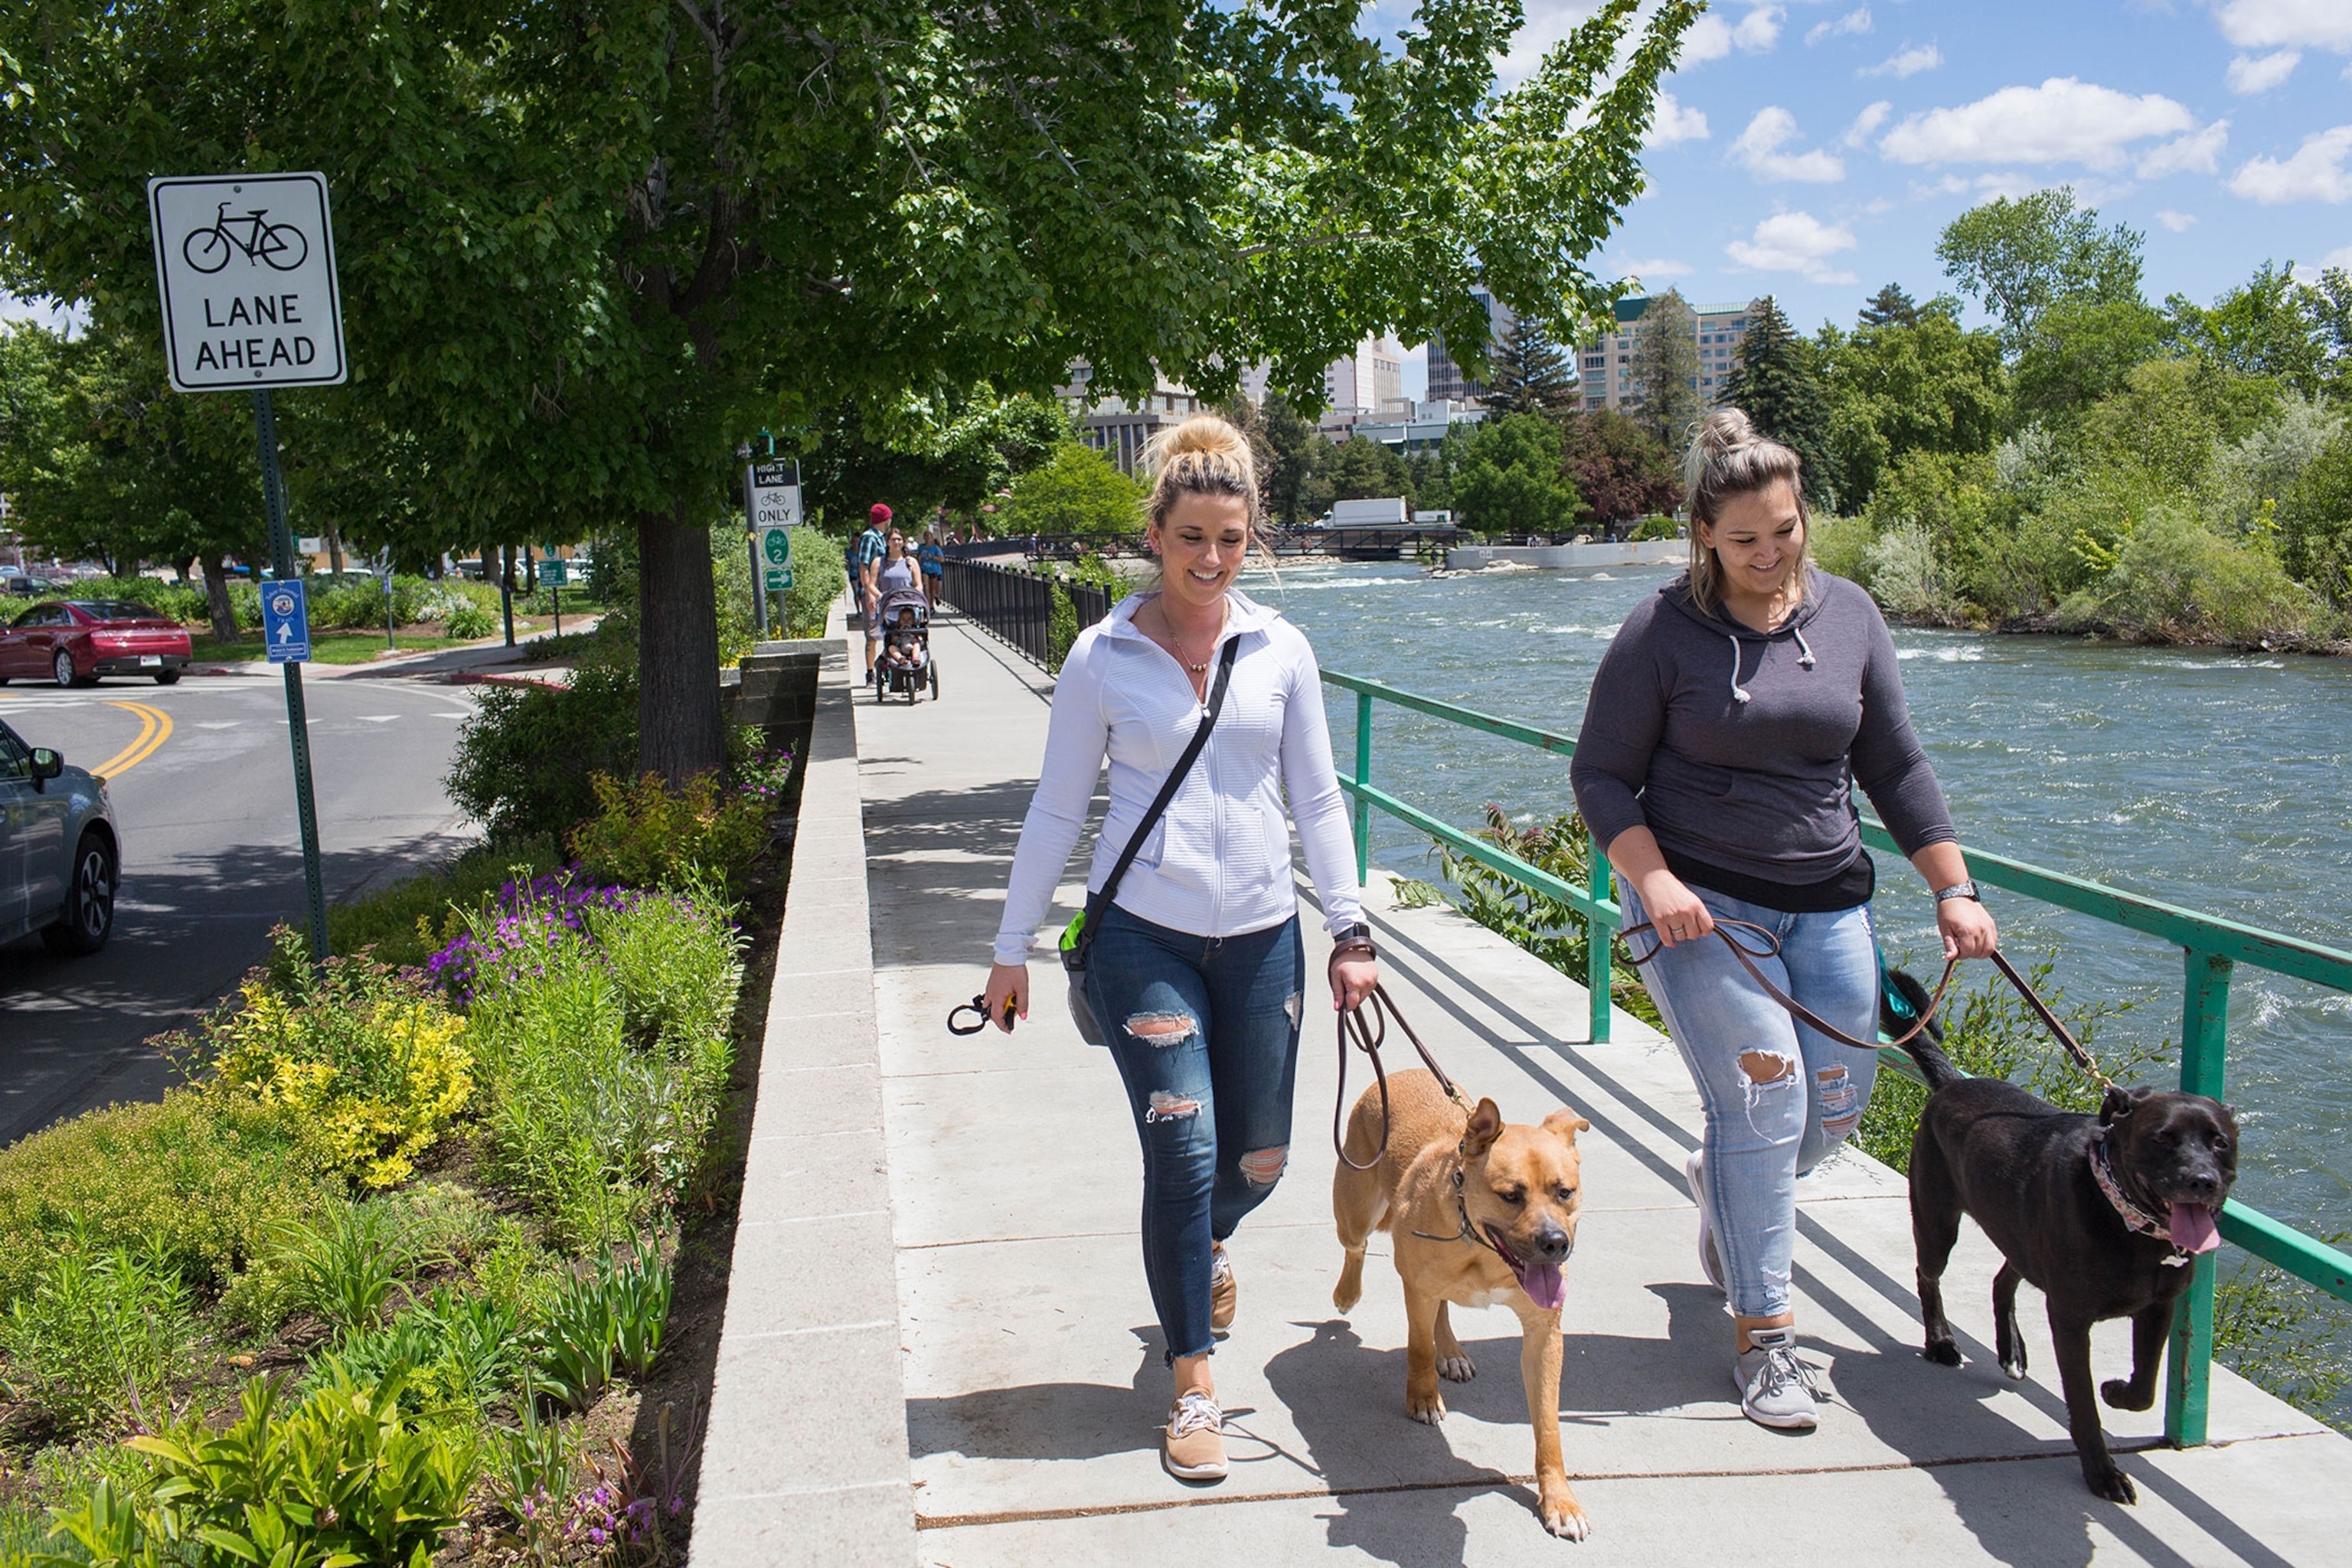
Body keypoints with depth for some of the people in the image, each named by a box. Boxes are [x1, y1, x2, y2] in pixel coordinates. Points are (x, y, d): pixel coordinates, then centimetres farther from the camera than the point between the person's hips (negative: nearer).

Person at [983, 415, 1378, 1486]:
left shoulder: (1280, 650, 4)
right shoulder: (1102, 658, -2)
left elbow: (1317, 798, 8)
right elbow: (1057, 809, 4)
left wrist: (1349, 931, 2)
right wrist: (1013, 946, 5)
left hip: (1260, 935, 3)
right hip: (1144, 932, -3)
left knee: (1258, 1159, 9)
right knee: (1183, 1148, -10)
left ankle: (1204, 1243, 46)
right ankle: (1193, 1383, 8)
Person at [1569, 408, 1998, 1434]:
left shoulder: (1848, 615, 5)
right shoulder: (1664, 631, -8)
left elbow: (1895, 767, 10)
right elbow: (1600, 774, -5)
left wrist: (1954, 890, 5)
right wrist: (1653, 879, -19)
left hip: (1827, 900, 5)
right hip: (1699, 901, -5)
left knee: (1838, 1100, 6)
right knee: (1764, 1098, -12)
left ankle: (1719, 1187, 39)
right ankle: (1762, 1333, 1)